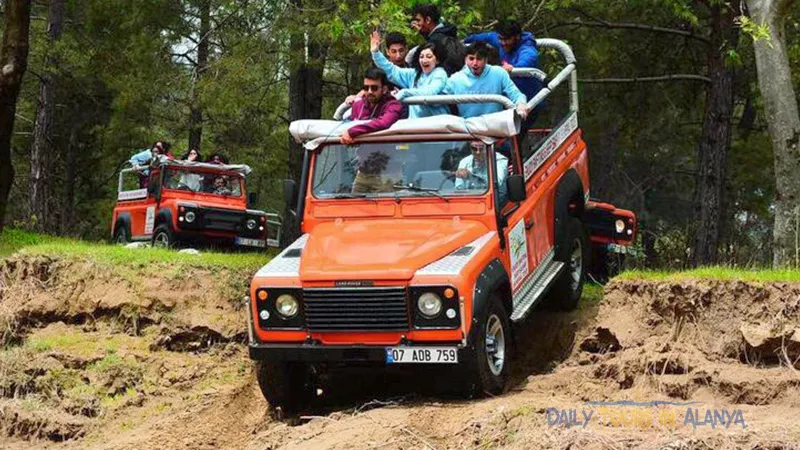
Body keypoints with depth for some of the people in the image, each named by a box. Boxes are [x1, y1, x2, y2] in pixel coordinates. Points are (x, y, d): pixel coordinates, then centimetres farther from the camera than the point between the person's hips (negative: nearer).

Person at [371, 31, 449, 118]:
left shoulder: (440, 74, -1)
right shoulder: (413, 74, 18)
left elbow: (430, 92, -16)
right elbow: (392, 71, 14)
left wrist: (404, 93, -17)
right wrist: (376, 52, 4)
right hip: (415, 120, 6)